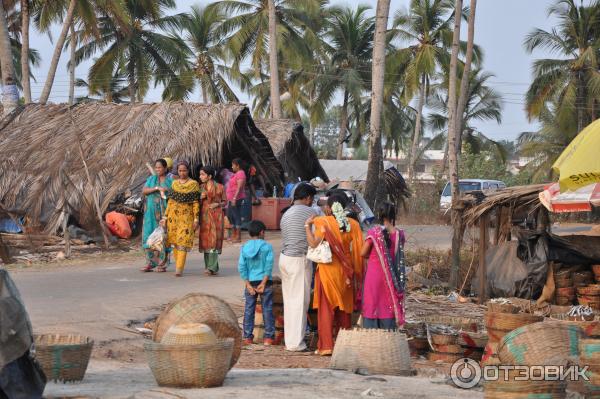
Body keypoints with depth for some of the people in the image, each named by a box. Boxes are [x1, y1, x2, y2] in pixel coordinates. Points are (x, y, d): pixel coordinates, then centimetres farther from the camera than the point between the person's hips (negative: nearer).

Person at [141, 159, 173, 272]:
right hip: (151, 212, 3)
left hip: (165, 212, -3)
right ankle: (150, 263, 2)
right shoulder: (151, 179, 13)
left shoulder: (170, 180, 6)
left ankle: (162, 264, -1)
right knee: (149, 235, -2)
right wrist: (156, 188, -14)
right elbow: (144, 191, -2)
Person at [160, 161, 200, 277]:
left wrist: (196, 219, -8)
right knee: (174, 241, 6)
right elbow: (170, 201, 12)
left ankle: (179, 269, -15)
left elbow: (196, 203, -3)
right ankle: (178, 263, 19)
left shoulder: (194, 184, -2)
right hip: (173, 215, 4)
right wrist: (165, 217, 9)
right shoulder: (174, 183, 9)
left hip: (186, 216, -4)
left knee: (182, 241, -11)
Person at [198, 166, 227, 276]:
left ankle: (212, 268, -17)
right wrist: (201, 197, -6)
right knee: (205, 240, 3)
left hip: (215, 215, -4)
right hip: (204, 215, 4)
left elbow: (224, 202, 7)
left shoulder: (219, 187, 0)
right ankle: (209, 266, 11)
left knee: (213, 240, -11)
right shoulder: (201, 187, 10)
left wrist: (218, 204, -12)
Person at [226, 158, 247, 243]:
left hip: (237, 199, -11)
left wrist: (235, 198, -27)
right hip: (231, 199, 11)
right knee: (230, 215, 15)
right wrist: (229, 200, 25)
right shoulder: (236, 174, 19)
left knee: (237, 216, -8)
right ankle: (234, 234, 24)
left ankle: (238, 237, -7)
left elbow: (239, 187, -21)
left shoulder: (240, 174, -12)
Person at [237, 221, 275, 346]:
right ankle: (268, 337, 4)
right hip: (264, 281, -2)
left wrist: (248, 284, -4)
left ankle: (248, 337, 8)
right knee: (267, 310, 4)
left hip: (251, 282, 2)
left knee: (249, 310, 8)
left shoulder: (244, 247, 1)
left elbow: (241, 267, -4)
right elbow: (269, 266, -12)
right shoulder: (267, 247, -5)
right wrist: (263, 283, -11)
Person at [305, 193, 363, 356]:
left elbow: (314, 243, -19)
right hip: (345, 270, 4)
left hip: (327, 268, -4)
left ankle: (326, 345, -2)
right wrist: (354, 272, 9)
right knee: (344, 308, 13)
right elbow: (357, 250, 1)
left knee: (326, 308, 2)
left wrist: (308, 226, -7)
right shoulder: (352, 224, 2)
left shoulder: (324, 222, -10)